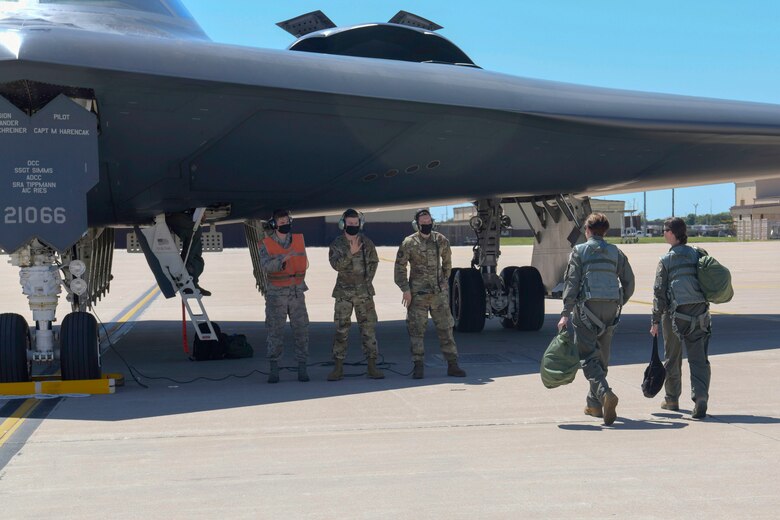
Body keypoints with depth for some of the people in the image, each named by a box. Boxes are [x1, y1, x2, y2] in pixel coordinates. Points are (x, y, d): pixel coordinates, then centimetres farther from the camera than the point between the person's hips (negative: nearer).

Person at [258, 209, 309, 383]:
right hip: (276, 295, -2)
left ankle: (302, 369, 8)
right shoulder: (266, 244, -6)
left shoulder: (299, 240, 4)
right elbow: (266, 266, -23)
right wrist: (283, 259, -35)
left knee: (301, 331, 0)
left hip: (297, 294, 3)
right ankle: (273, 369, 9)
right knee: (275, 332, 0)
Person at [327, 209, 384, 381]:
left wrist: (367, 281, 3)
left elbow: (373, 262, 12)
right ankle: (338, 368, 6)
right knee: (341, 330, 0)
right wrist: (351, 253, -28)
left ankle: (372, 366, 6)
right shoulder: (337, 244, -1)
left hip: (364, 292, 1)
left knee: (369, 328, 0)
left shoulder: (367, 242, 5)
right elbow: (336, 264, -16)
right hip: (343, 292, -1)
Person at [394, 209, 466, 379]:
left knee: (445, 327, 4)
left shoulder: (441, 241, 4)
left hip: (439, 293, 3)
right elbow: (400, 267, -3)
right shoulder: (409, 243, -6)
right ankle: (418, 366, 5)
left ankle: (452, 365, 10)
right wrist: (405, 289, -8)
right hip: (417, 293, -3)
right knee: (416, 329, -1)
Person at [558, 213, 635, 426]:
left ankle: (605, 393, -27)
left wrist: (565, 314, -9)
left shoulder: (579, 251, 0)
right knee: (602, 356, 14)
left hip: (587, 307, -4)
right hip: (610, 308, 4)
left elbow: (571, 283, -7)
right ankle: (594, 404, 19)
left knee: (587, 356, -4)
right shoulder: (615, 252, 11)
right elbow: (629, 282, 9)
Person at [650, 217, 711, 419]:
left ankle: (672, 399, 25)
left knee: (672, 358, 14)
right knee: (699, 358, 0)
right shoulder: (698, 255, 6)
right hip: (700, 312, 2)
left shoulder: (666, 260, -3)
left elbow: (659, 292, -5)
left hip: (676, 313, -2)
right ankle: (700, 398, -16)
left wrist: (656, 321, -1)